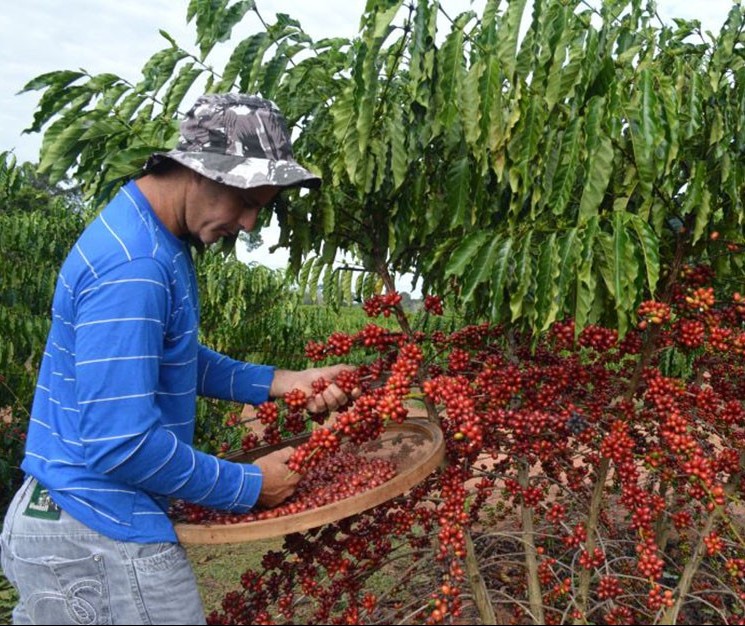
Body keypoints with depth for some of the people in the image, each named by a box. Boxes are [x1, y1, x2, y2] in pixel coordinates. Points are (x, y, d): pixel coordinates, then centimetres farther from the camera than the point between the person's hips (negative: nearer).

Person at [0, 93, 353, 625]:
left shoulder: (156, 239, 6)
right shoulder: (132, 267, -25)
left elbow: (171, 360, 16)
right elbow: (121, 444, -28)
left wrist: (279, 382, 4)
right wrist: (250, 486, -16)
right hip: (102, 538, -10)